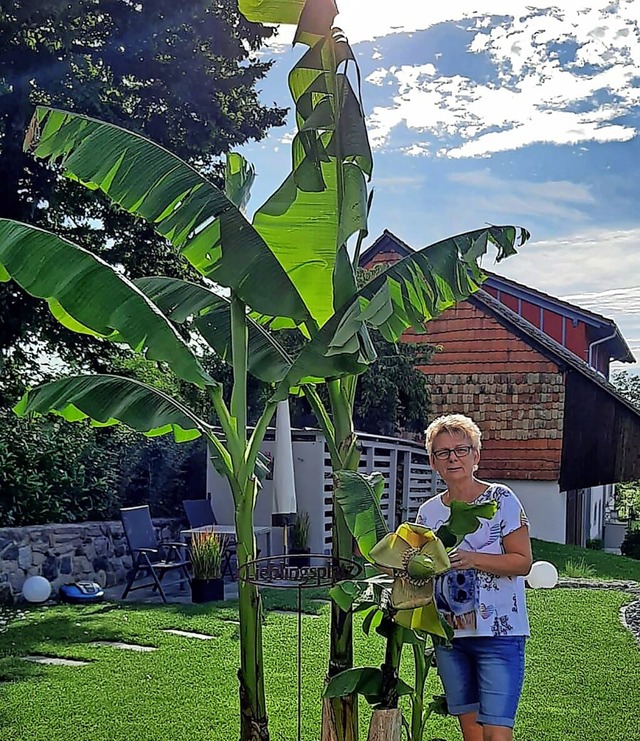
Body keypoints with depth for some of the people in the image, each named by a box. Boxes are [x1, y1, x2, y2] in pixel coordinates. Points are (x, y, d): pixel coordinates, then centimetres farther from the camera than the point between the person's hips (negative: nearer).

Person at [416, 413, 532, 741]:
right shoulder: (428, 511, 10)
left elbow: (523, 562, -9)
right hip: (449, 634, 5)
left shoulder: (500, 499, -4)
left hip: (498, 632, -5)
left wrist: (473, 559, -21)